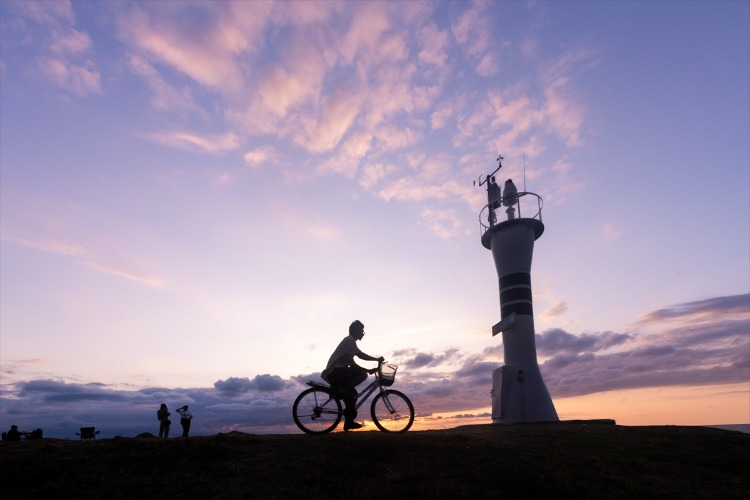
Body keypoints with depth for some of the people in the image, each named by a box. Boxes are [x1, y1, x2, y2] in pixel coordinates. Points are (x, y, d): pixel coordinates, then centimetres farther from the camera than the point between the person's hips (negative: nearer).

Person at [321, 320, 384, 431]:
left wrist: (369, 370, 18)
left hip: (334, 374, 10)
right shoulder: (349, 340, -6)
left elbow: (352, 364, 25)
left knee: (352, 394, 15)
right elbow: (360, 355, -19)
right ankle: (342, 390, -12)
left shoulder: (349, 341, 25)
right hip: (336, 372, -10)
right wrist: (377, 359, -11)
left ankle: (349, 422, 17)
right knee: (362, 374, -20)